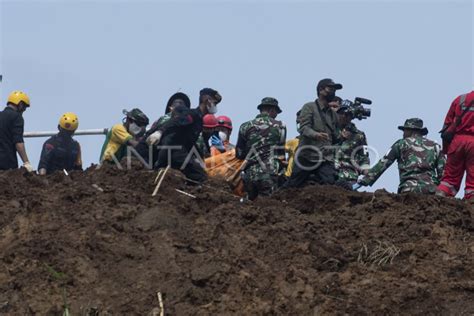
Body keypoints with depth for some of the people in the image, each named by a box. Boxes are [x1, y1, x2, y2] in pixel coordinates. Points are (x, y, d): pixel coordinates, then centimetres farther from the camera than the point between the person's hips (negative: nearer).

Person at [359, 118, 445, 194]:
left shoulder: (401, 144, 14)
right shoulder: (435, 146, 21)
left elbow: (382, 164, 10)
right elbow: (442, 171, 13)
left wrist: (364, 181, 11)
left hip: (409, 189, -3)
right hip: (431, 191, 3)